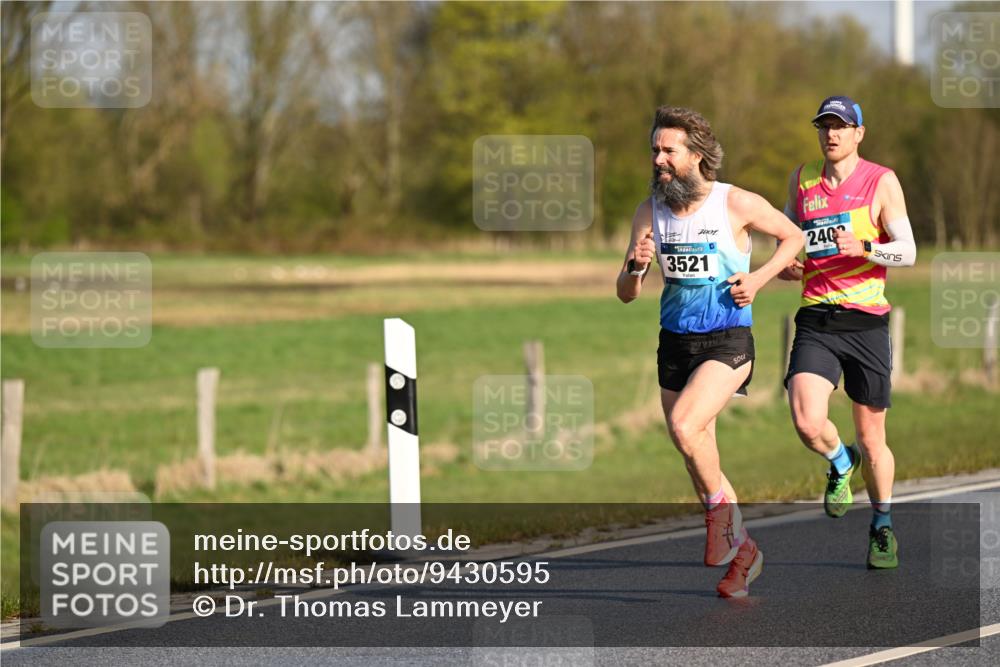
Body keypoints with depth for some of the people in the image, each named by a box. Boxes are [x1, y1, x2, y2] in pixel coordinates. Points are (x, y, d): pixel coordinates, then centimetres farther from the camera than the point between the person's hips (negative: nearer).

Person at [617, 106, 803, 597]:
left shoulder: (736, 204, -10)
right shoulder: (650, 213, 2)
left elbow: (793, 237, 6)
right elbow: (626, 294, 4)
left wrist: (758, 278, -9)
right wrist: (637, 266, -18)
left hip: (727, 342, -5)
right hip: (674, 342, 5)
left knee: (684, 426, -27)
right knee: (698, 456, 9)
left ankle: (720, 508, -2)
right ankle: (742, 549, 26)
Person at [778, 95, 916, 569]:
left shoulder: (881, 182, -1)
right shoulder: (802, 178, 10)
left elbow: (907, 251, -6)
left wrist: (862, 248, -24)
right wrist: (785, 264, 5)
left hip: (866, 321, -2)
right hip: (815, 321, 2)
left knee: (871, 438, 5)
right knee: (808, 424, -19)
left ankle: (882, 529, 26)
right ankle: (841, 463, 16)